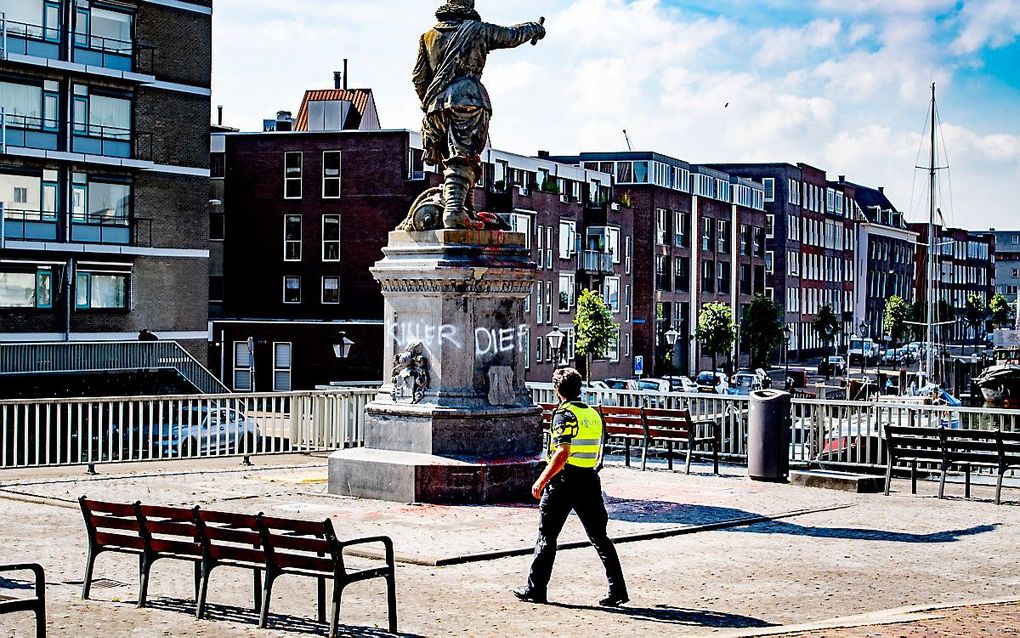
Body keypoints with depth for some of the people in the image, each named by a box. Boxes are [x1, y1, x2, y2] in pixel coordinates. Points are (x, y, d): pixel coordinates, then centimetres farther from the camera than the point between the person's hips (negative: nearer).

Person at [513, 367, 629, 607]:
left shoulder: (565, 414, -11)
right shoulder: (593, 414, 10)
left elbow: (562, 454, -20)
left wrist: (541, 480, -16)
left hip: (564, 481, -6)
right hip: (590, 480, 6)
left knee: (547, 537, 6)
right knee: (599, 537, 8)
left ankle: (536, 589, 10)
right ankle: (617, 590, 4)